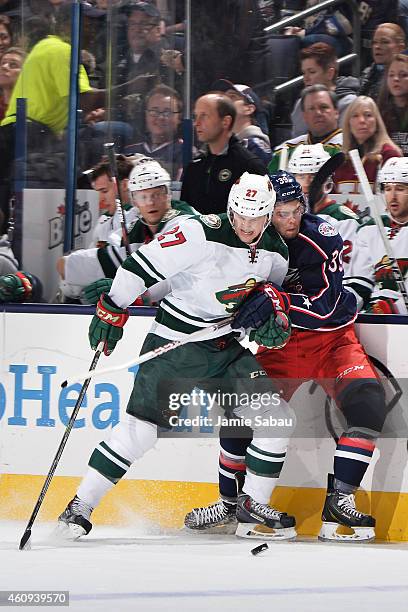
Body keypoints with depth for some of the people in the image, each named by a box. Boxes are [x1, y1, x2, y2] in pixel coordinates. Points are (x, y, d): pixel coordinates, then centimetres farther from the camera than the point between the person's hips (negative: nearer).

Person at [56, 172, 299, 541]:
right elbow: (142, 265, -18)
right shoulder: (203, 234, -19)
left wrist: (272, 308, -4)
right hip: (176, 341, -6)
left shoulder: (276, 252, 1)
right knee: (142, 425, -11)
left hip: (228, 345, 6)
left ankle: (254, 504, 12)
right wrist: (112, 312, -17)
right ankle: (81, 505, -2)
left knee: (275, 417, -3)